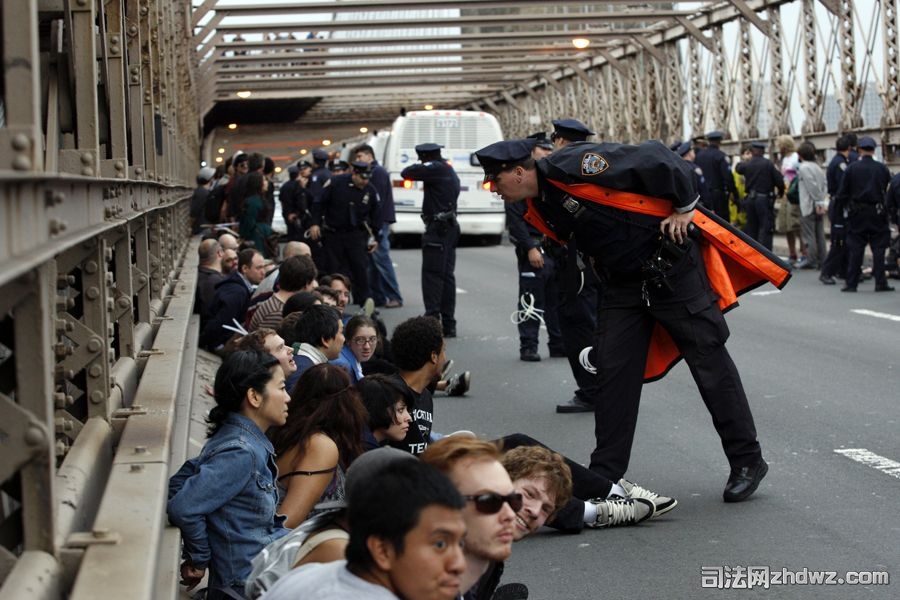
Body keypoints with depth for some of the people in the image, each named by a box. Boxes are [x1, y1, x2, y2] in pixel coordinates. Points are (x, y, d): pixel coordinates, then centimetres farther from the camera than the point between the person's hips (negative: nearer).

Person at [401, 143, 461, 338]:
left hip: (437, 228, -9)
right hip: (450, 227, 9)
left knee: (432, 274, -9)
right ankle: (448, 325, 14)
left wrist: (418, 167, 6)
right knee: (447, 275, 11)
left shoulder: (435, 169, -12)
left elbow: (406, 173, -14)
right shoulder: (450, 172, 17)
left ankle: (432, 320, -14)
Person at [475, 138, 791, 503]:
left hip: (671, 265, -8)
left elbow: (656, 158, -22)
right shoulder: (541, 209, 4)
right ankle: (604, 474, 9)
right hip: (622, 282, 8)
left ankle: (747, 462, 8)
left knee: (709, 361, -1)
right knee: (612, 370, 3)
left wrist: (684, 207, -14)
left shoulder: (571, 166, -23)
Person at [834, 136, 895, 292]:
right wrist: (889, 212, 14)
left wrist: (839, 212, 6)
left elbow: (843, 193, -2)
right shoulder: (882, 169, -1)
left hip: (857, 215, 0)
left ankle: (851, 283, 4)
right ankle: (880, 282, 4)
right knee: (879, 249, 5)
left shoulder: (851, 168, -4)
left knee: (855, 250, 4)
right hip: (878, 214, 0)